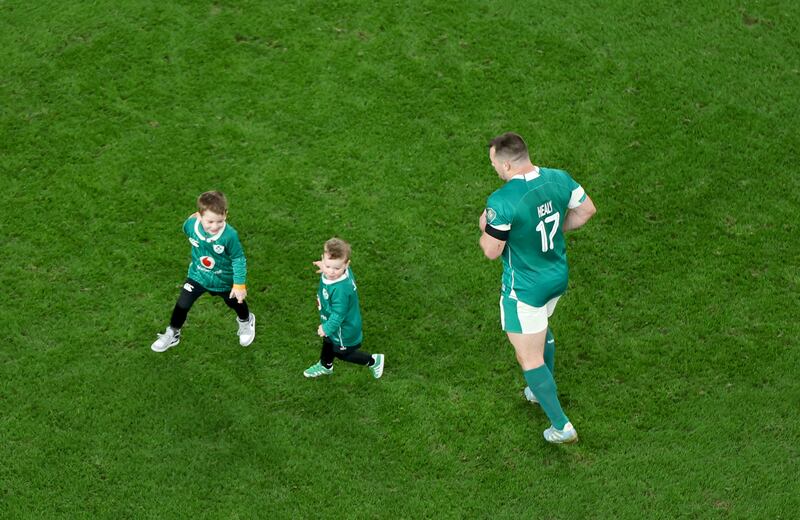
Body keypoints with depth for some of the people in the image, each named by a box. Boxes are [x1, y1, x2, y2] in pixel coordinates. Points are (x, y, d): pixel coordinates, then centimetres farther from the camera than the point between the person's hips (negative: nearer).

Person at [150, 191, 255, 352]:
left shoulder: (230, 235, -37)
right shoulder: (191, 224, -28)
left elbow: (239, 260, -23)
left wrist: (240, 284, -20)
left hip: (224, 280, -1)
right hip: (197, 276, 2)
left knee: (236, 302, 25)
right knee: (182, 305, 3)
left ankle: (246, 322, 59)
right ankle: (172, 334, 30)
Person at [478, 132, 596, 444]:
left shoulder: (501, 203, -30)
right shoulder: (559, 179, -11)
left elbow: (491, 251, -20)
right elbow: (586, 210, 5)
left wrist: (484, 228, 0)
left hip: (524, 289, -7)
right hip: (558, 277, 7)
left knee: (529, 359, 9)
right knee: (542, 330, 34)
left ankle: (561, 426, 15)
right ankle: (544, 391, 53)